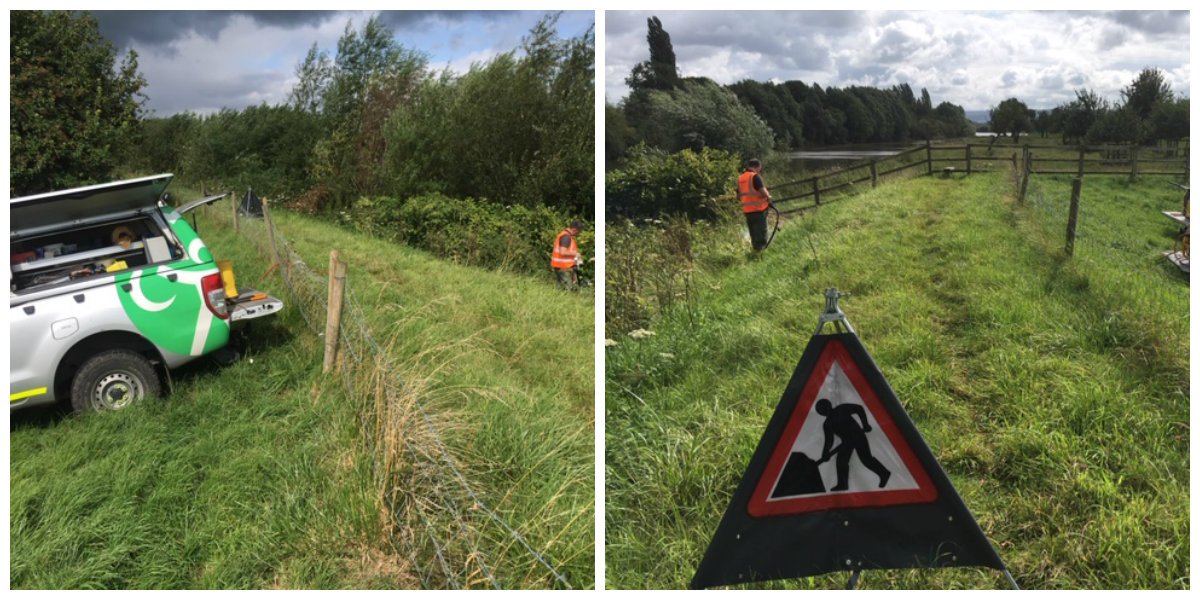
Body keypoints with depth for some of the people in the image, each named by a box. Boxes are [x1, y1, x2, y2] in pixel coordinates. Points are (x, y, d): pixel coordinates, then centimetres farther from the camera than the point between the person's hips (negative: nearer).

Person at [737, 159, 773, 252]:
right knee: (761, 234, 1)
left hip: (747, 211, 7)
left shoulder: (740, 179, 10)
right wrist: (768, 197, 1)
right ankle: (760, 250, 1)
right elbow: (763, 191, -19)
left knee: (753, 234, 16)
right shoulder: (755, 176, -12)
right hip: (759, 209, -7)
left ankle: (755, 250, 22)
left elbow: (738, 196, 18)